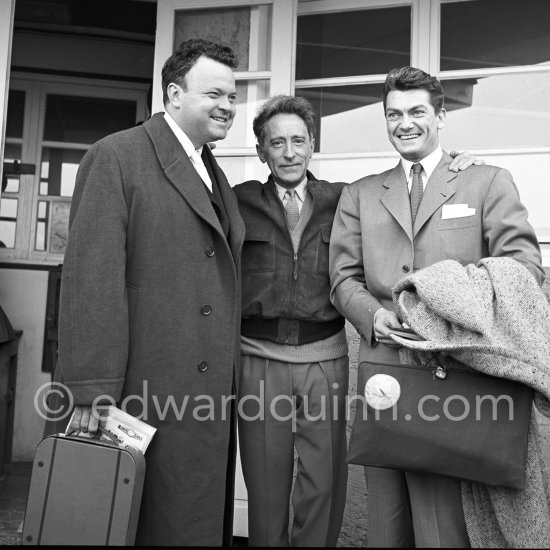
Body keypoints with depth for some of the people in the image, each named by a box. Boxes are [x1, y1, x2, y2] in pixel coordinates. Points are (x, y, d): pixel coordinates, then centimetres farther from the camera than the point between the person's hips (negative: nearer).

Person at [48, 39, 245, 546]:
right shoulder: (116, 157, -8)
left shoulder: (214, 174, 16)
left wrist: (227, 378, 11)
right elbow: (91, 276, -15)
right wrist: (91, 391, -18)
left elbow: (221, 273, 14)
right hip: (149, 392, -7)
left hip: (212, 390, 7)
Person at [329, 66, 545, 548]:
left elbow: (525, 264, -1)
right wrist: (373, 315, -10)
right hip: (383, 369, 3)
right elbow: (344, 277, 12)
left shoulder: (488, 182, 9)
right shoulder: (359, 195, 17)